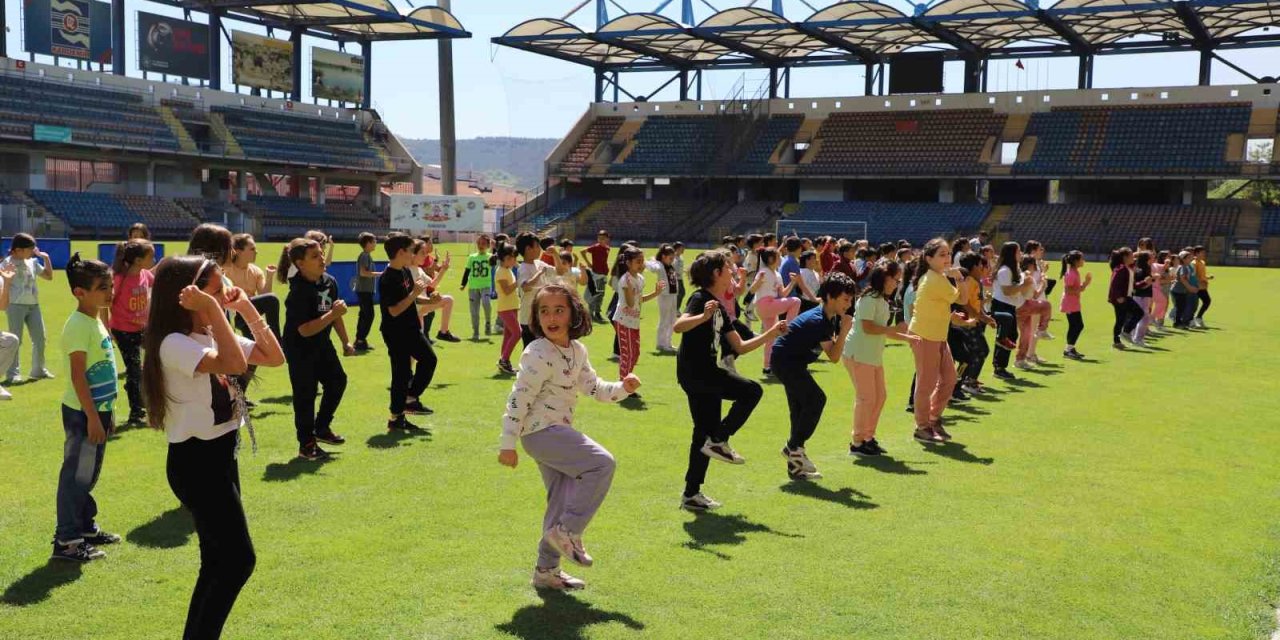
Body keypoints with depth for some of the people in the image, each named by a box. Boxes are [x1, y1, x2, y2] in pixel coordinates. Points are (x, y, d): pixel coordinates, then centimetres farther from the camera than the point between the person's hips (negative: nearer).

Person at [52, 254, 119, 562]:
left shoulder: (96, 321, 11)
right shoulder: (78, 326, -18)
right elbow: (78, 376, -21)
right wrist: (92, 417, -21)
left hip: (98, 409, 9)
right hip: (83, 413, -9)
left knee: (89, 474, 18)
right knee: (77, 474, -3)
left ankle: (85, 527, 30)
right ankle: (66, 541, 3)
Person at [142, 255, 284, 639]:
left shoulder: (213, 335, 8)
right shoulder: (174, 344, -19)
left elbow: (274, 357, 12)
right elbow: (234, 364, -36)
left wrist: (247, 308, 4)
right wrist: (213, 310, -28)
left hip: (220, 456, 9)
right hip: (196, 462, -9)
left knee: (218, 561, 14)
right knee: (239, 559, -8)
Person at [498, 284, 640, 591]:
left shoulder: (577, 351, 9)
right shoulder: (538, 355, -17)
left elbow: (593, 387, 15)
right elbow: (519, 399, -18)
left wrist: (623, 388, -3)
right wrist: (507, 444, -19)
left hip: (558, 432, 9)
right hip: (541, 431, -9)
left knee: (563, 502, 14)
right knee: (602, 463, -20)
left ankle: (547, 571, 26)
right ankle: (567, 531, -10)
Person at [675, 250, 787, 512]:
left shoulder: (720, 308, 18)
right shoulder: (700, 299, -9)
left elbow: (740, 347, 19)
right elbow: (678, 326, -28)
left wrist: (771, 334, 12)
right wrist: (703, 317, -44)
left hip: (704, 373, 10)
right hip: (694, 370, -10)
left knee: (705, 432, 12)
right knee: (751, 391, -14)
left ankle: (692, 494, 18)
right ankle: (719, 441, -6)